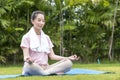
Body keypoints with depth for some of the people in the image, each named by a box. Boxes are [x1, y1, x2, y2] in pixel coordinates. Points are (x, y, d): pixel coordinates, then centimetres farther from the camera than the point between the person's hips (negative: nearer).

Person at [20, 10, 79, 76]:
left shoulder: (46, 37, 19)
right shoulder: (26, 37, 5)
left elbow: (52, 56, 12)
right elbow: (26, 56, -7)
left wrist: (68, 58, -3)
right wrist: (27, 59, -33)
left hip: (46, 67, 5)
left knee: (68, 63, -20)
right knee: (28, 65, -42)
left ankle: (45, 73, -34)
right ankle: (53, 72, -33)